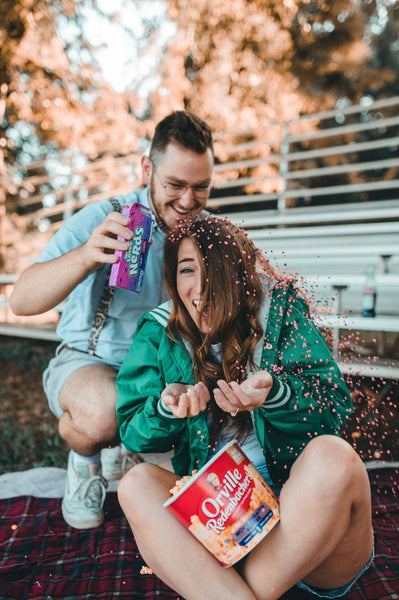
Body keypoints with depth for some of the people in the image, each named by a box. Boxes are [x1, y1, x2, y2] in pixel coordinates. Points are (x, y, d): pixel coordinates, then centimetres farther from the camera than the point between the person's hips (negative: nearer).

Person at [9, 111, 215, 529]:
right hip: (89, 361, -4)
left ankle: (130, 450, 10)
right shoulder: (101, 221, -15)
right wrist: (85, 256, -40)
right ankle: (85, 458, 5)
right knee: (102, 412, -37)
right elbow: (22, 301, -22)